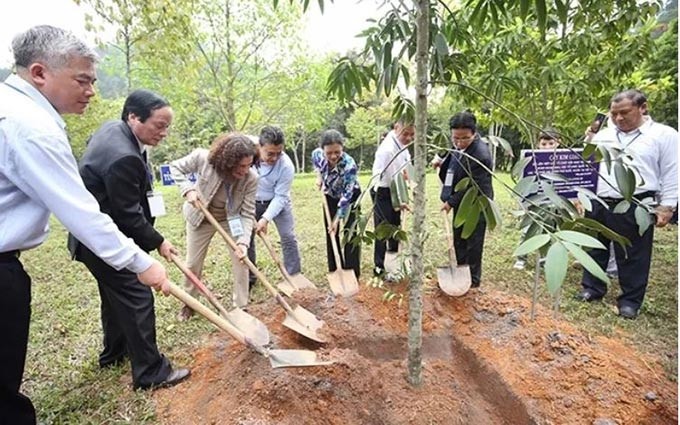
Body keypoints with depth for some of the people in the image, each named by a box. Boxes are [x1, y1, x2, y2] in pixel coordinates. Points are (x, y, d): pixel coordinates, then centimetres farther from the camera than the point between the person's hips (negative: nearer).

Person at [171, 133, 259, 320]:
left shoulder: (251, 178, -31)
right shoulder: (203, 158, -32)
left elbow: (247, 214, -27)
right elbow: (176, 167, -12)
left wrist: (243, 241, -40)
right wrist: (188, 189, -27)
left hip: (231, 219, 0)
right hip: (200, 218, 0)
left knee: (241, 261, -2)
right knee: (193, 263, 12)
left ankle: (240, 307, 18)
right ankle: (189, 303, 37)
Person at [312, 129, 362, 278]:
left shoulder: (349, 165, -37)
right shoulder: (317, 154, -24)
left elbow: (347, 196, -32)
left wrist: (337, 219, -30)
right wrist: (319, 177, -6)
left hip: (350, 197, -4)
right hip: (331, 196, 5)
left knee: (350, 234, -8)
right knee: (331, 234, 7)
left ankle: (352, 275, 1)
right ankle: (334, 271, 19)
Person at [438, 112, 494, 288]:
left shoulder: (480, 155, -28)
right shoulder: (459, 146, -2)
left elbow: (472, 187, -23)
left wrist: (451, 202, -16)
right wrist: (442, 163, 4)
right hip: (461, 203, 8)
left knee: (472, 244, 6)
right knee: (458, 241, 18)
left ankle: (473, 279, 24)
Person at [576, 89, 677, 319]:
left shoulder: (664, 135, -1)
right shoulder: (603, 136, 11)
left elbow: (671, 175, -3)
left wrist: (666, 207, -8)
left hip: (634, 208, -4)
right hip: (597, 204, 4)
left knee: (633, 257, 5)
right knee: (595, 249, 13)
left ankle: (630, 300, 18)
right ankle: (592, 288, 28)